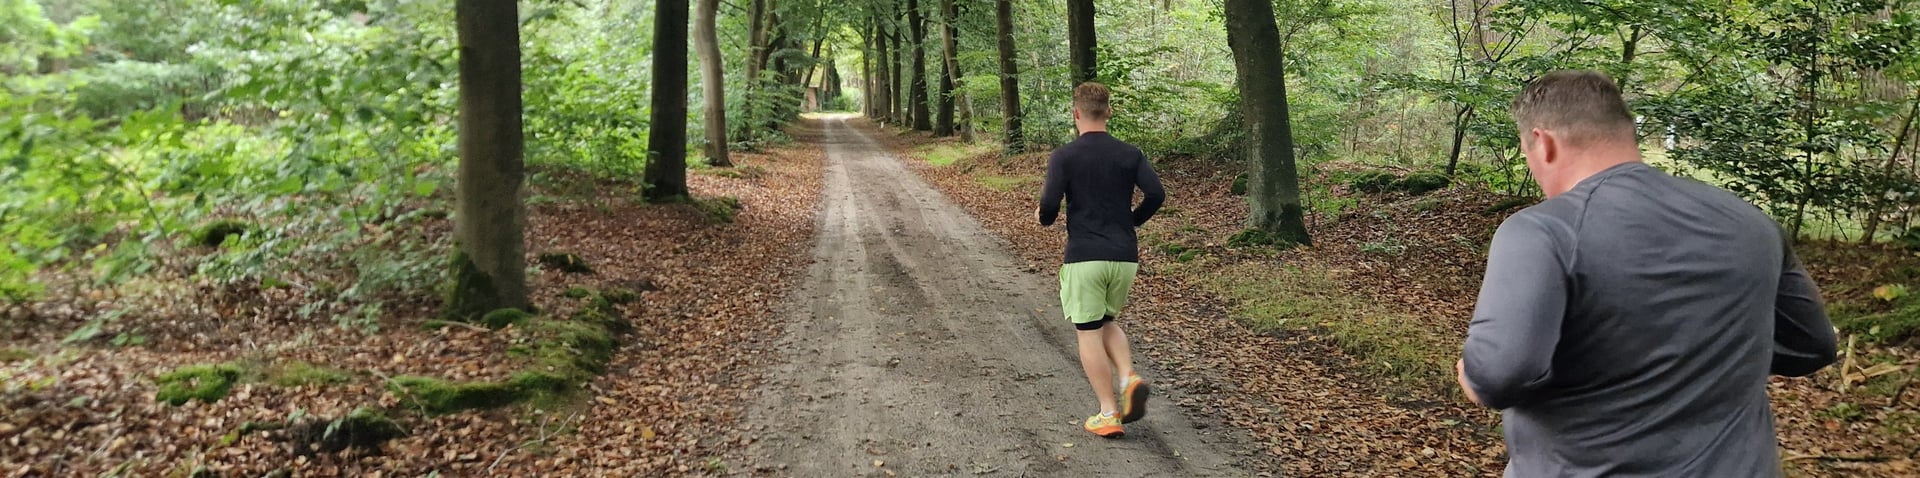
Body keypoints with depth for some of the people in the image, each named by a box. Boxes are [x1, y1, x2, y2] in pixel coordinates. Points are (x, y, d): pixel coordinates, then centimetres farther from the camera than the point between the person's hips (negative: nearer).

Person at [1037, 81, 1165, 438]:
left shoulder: (1063, 157, -5)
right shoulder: (1130, 154, 4)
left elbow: (1049, 205, -14)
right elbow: (1156, 194, -6)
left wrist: (1043, 218, 9)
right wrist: (1132, 221, 13)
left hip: (1084, 257, -4)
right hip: (1124, 256, 4)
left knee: (1089, 333, 5)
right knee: (1107, 321, 23)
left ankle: (1108, 415, 5)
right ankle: (1129, 379, 0)